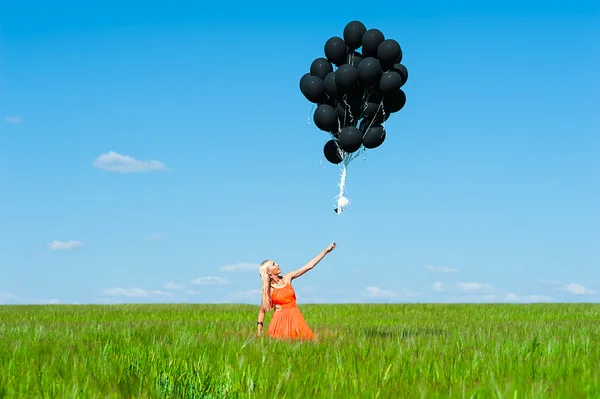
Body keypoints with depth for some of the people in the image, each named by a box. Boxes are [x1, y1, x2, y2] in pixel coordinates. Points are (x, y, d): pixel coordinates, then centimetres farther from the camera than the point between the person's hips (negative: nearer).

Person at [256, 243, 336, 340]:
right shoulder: (268, 289, -6)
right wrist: (259, 332, -5)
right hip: (280, 319, -4)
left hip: (295, 317, 4)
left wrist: (325, 251, 4)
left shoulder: (287, 278, 5)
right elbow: (262, 311, 1)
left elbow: (309, 266, 6)